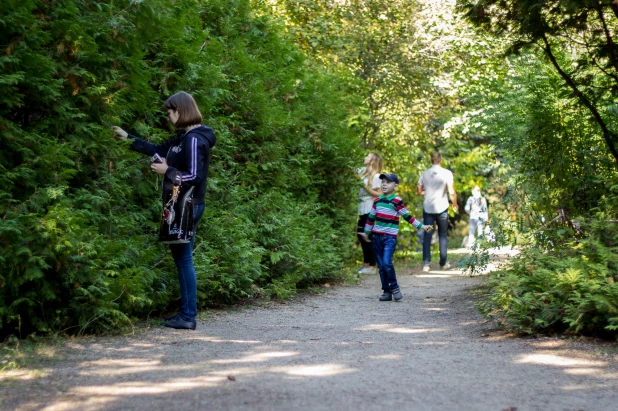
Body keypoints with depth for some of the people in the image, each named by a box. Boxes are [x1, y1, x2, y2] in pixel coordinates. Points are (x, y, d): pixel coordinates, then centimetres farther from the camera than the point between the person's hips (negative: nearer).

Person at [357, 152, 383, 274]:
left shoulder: (376, 176, -9)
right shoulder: (362, 171, 11)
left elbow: (379, 194, -12)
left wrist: (366, 188, -18)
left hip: (370, 210, -8)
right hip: (362, 209, 8)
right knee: (361, 235, 13)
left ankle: (372, 267, 2)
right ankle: (366, 264, 25)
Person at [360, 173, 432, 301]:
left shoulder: (397, 201, -6)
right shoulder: (377, 201, 9)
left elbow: (407, 216, -1)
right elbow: (371, 217, 20)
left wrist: (421, 226, -5)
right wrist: (366, 232, 28)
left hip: (390, 237, -5)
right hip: (377, 236, 5)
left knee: (387, 263, -18)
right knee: (381, 265, 5)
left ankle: (394, 287, 0)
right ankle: (386, 291, 11)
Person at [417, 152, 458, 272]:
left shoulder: (425, 174, 1)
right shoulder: (446, 173, -9)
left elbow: (419, 191, 7)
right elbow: (451, 192, -13)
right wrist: (455, 204, 3)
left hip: (428, 208, 2)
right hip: (442, 208, -2)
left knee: (427, 236, 5)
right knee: (442, 236, 11)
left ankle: (426, 264, 0)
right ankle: (443, 263, 16)